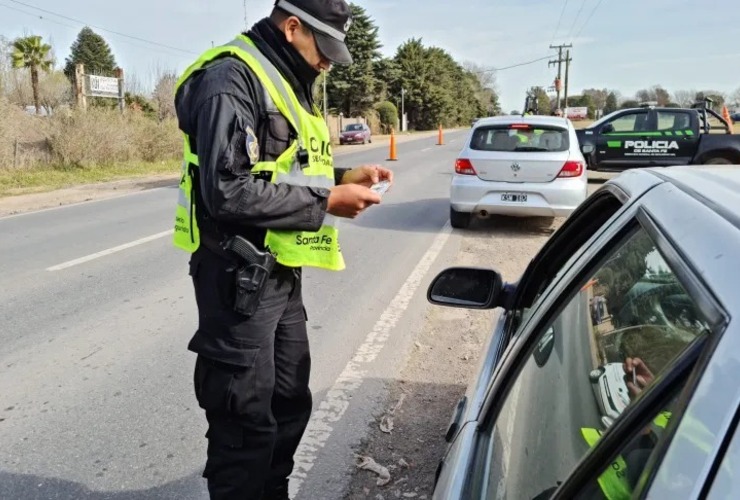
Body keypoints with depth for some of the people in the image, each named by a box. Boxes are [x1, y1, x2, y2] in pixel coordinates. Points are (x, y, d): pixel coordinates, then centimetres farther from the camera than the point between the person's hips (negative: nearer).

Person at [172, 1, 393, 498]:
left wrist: (343, 177, 4)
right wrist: (328, 201, -19)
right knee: (246, 422, 1)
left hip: (281, 274, 10)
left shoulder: (287, 83, 16)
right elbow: (229, 191, -26)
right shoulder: (232, 78, -16)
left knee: (290, 403, 20)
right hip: (239, 277, -10)